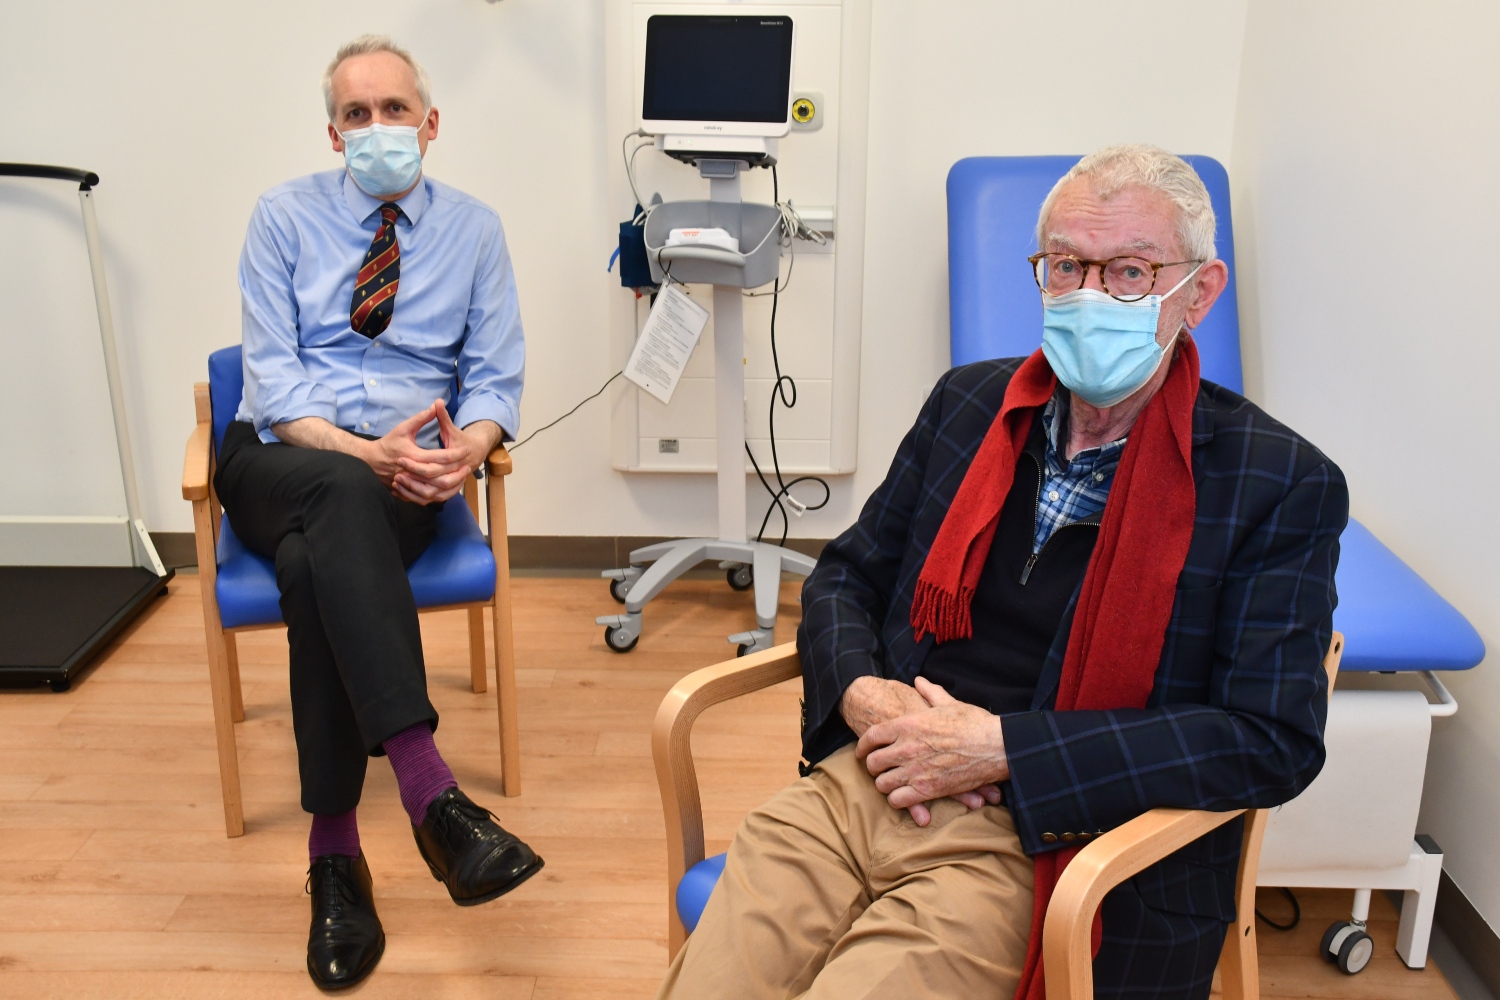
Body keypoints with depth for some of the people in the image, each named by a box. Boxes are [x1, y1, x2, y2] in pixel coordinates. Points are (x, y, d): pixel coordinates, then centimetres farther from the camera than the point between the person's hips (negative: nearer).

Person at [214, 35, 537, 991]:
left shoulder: (475, 228, 9)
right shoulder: (286, 215, 5)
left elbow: (497, 379, 5)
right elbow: (273, 376, -4)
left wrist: (466, 446, -19)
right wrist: (361, 454, -22)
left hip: (400, 471, 1)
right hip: (280, 457, -1)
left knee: (314, 563, -34)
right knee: (341, 499, -39)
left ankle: (335, 853, -28)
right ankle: (432, 794, -46)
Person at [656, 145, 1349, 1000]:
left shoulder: (1280, 486, -3)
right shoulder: (969, 404, 11)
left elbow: (1273, 738, -10)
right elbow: (845, 577, 18)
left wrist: (1003, 747, -16)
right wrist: (860, 694, -6)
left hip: (1031, 842, -3)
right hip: (863, 785, 4)